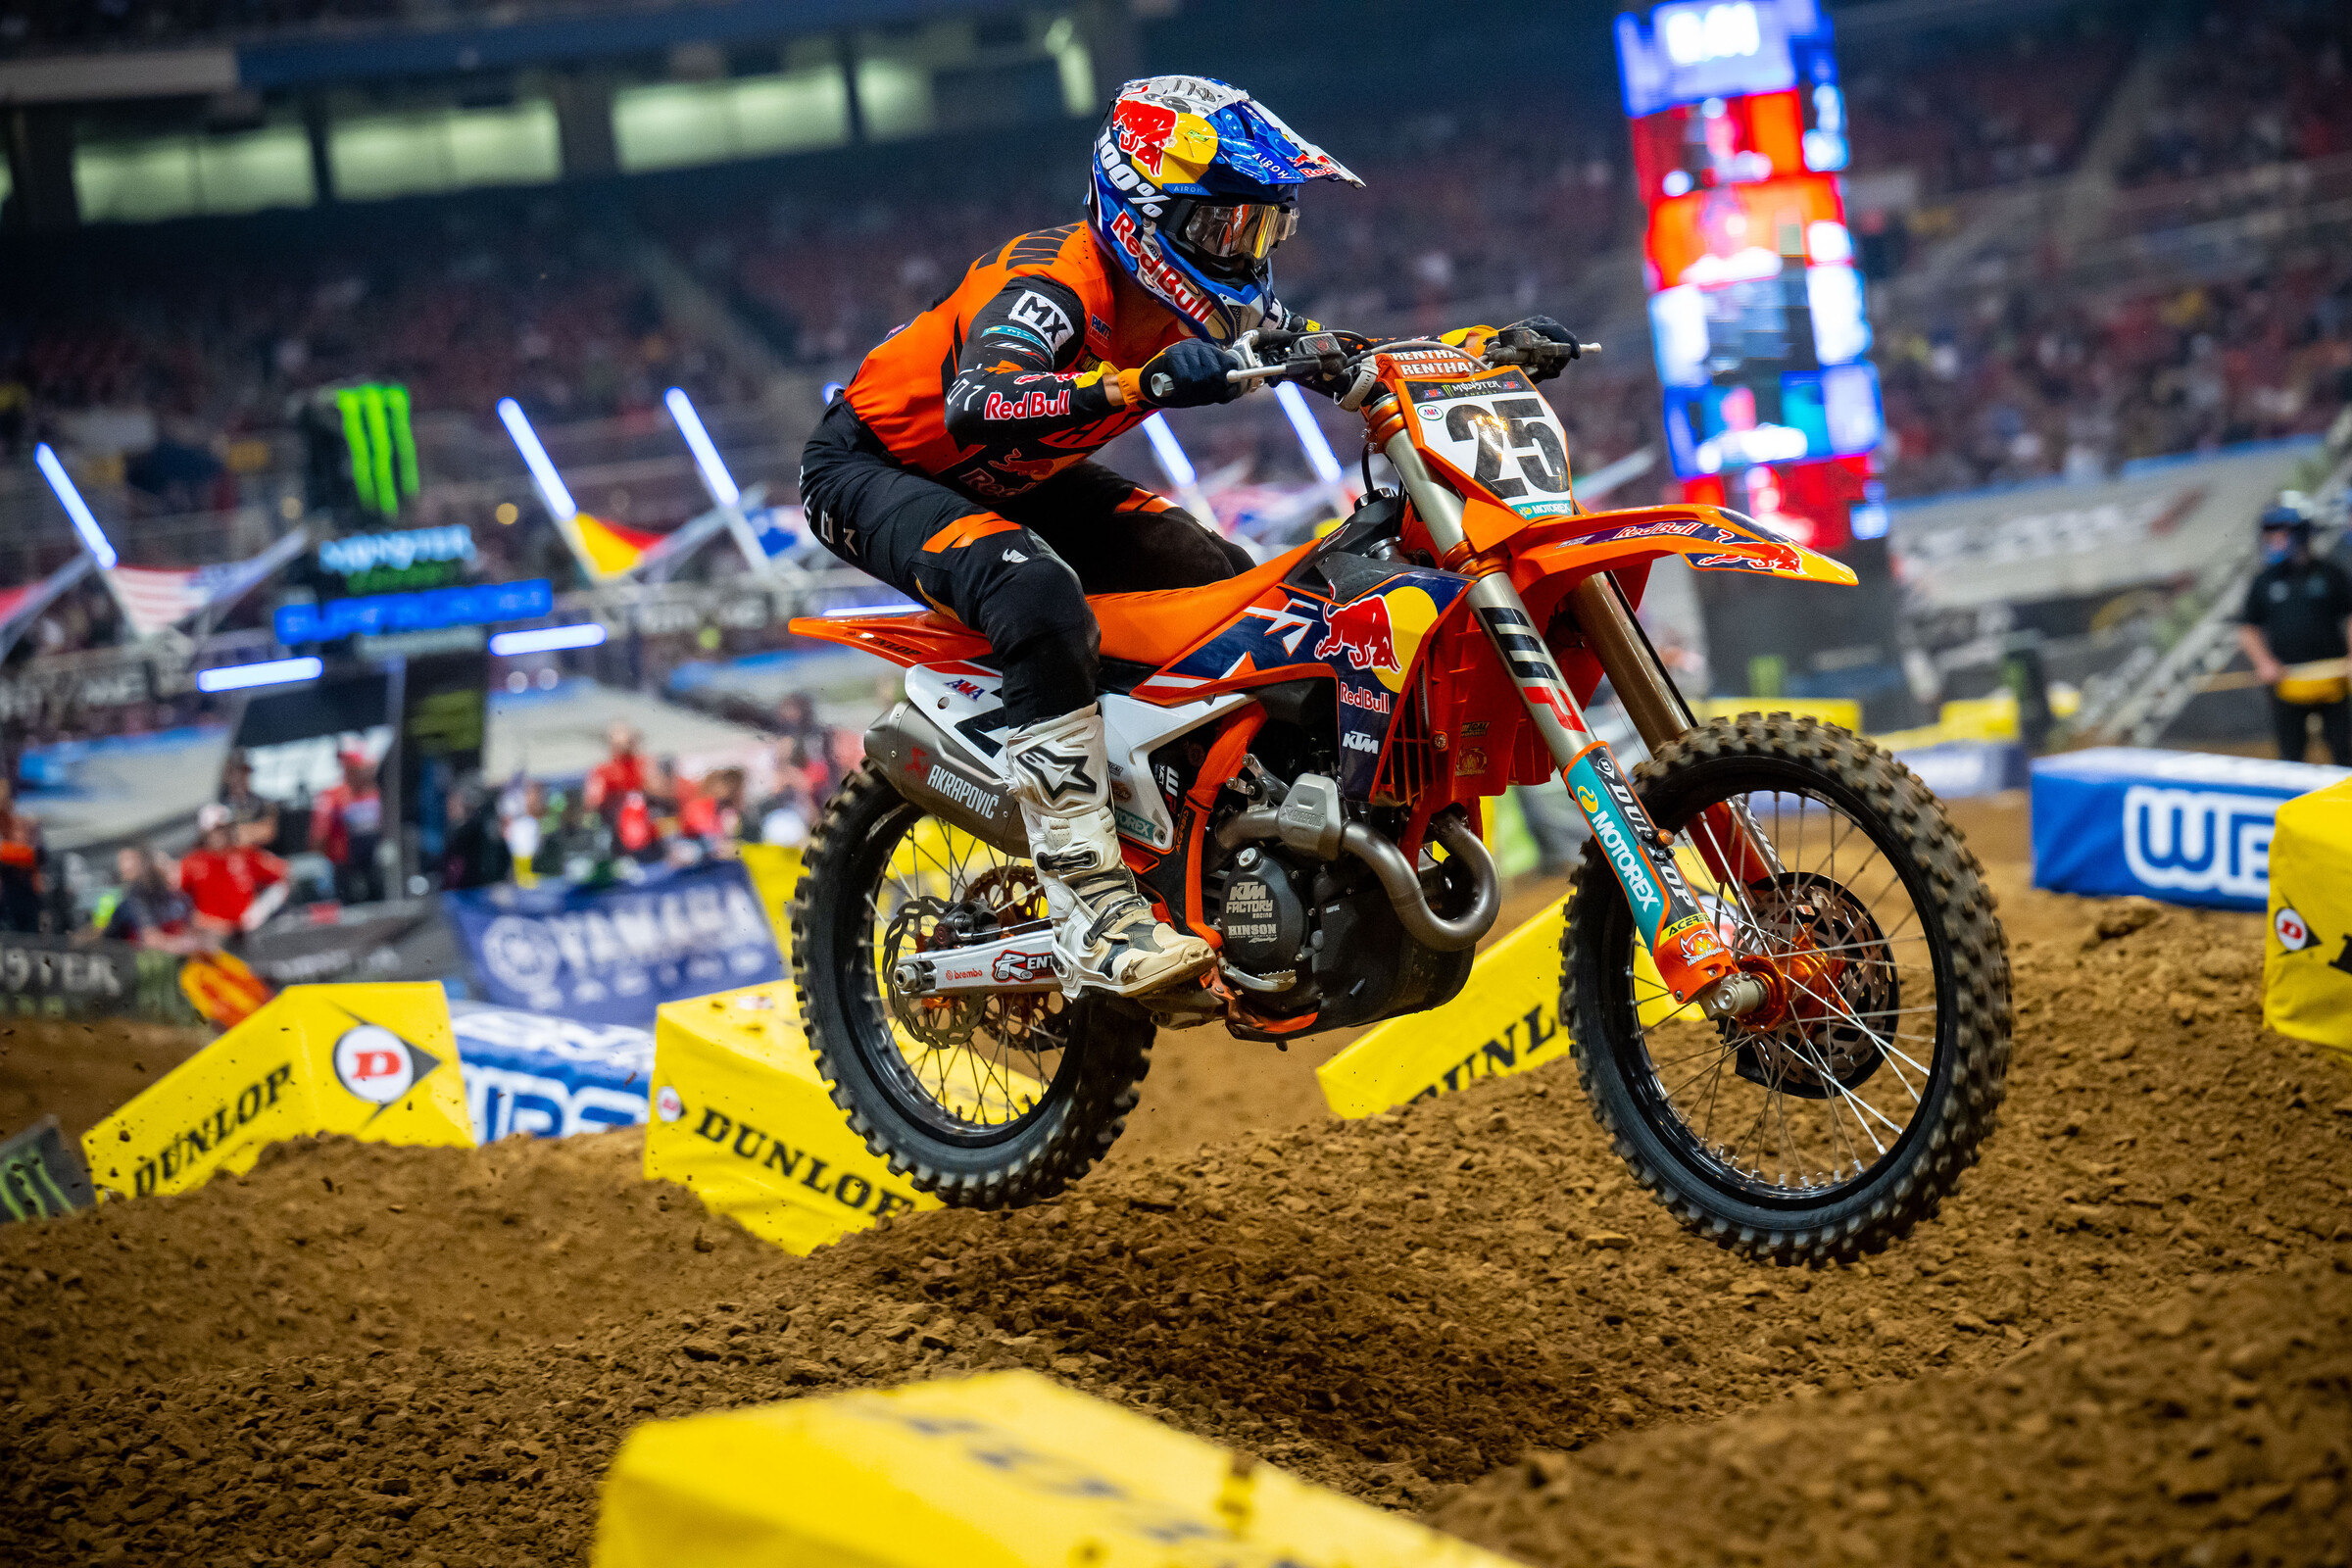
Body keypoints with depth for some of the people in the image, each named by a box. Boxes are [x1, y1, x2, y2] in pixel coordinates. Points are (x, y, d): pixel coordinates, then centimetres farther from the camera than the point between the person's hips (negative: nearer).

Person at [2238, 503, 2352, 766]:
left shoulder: (2330, 574, 5)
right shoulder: (2264, 581, 8)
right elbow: (2248, 628, 11)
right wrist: (2264, 662, -4)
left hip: (2331, 680, -1)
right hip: (2287, 681, 1)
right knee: (2291, 752, 3)